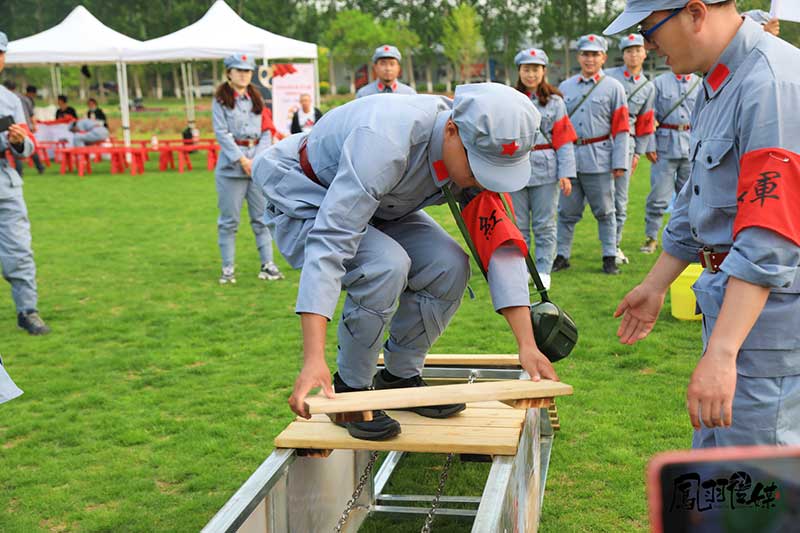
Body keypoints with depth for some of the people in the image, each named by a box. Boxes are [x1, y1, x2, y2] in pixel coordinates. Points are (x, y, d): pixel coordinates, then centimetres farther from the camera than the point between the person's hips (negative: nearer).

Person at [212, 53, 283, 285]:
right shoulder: (220, 100, 3)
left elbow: (266, 133, 9)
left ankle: (267, 264, 10)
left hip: (258, 163, 4)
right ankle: (228, 268, 6)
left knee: (262, 217, 4)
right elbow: (222, 133, -5)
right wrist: (242, 160, -13)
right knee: (229, 220, 0)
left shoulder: (257, 100, 16)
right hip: (231, 165, -3)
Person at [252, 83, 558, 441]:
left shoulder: (482, 151, -18)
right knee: (386, 265, -32)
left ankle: (400, 378, 5)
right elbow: (329, 242, -45)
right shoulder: (385, 142, -41)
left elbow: (500, 243, -16)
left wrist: (527, 345, -23)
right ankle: (348, 392, -12)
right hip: (305, 203, -6)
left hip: (378, 207, 7)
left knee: (449, 266, -15)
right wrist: (313, 360, -51)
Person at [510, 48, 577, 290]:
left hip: (545, 170, -1)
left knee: (544, 225, 3)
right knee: (518, 225, 6)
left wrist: (566, 174, -7)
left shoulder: (554, 102, 6)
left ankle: (543, 271, 12)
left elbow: (564, 140, 1)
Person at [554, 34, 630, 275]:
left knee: (604, 211, 5)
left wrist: (620, 163, -8)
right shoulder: (565, 87, 13)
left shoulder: (613, 87, 3)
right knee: (567, 211, 8)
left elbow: (621, 128, -1)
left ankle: (610, 257, 14)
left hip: (598, 159, -3)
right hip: (569, 157, 3)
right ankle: (562, 255, 17)